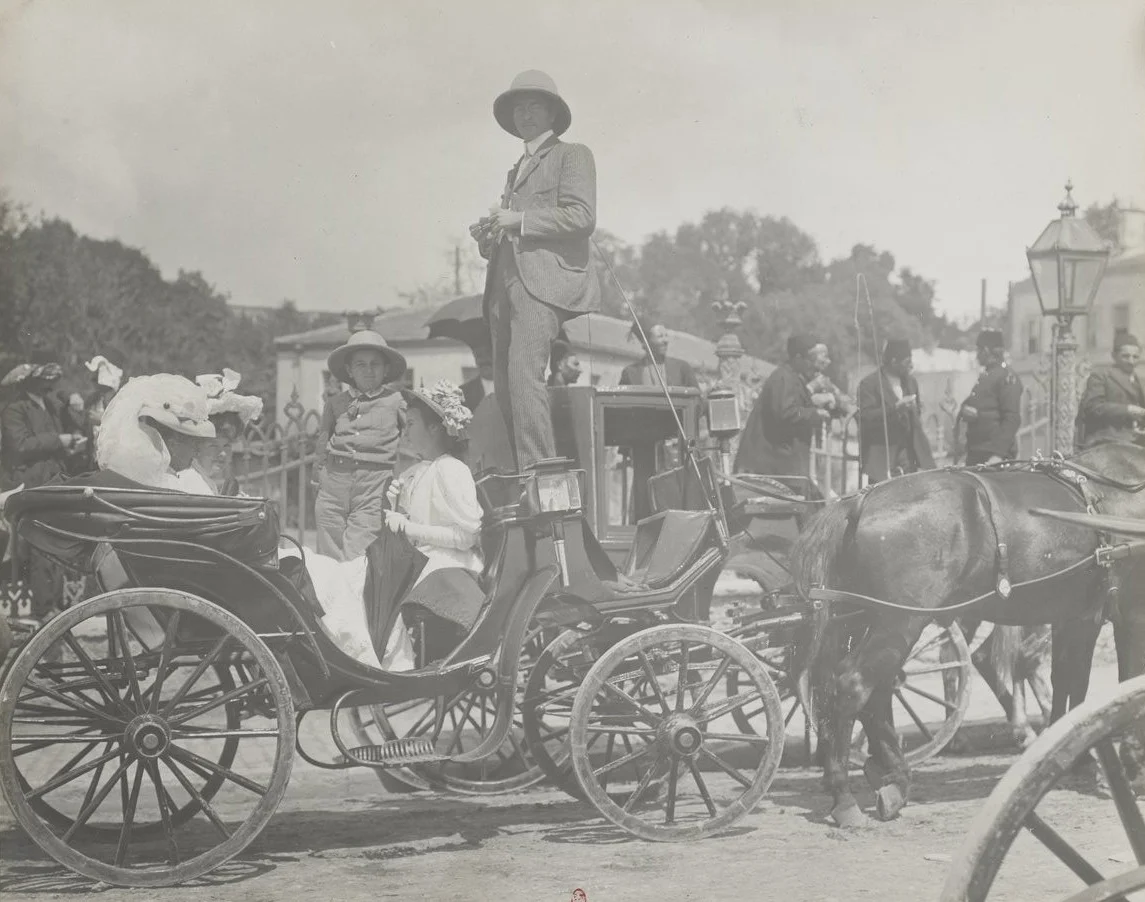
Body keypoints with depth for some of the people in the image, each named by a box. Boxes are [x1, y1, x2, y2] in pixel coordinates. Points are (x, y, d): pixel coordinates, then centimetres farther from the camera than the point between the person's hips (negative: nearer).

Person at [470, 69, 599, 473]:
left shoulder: (572, 155, 9)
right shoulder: (515, 171, 31)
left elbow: (582, 216, -5)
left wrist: (519, 220, -9)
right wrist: (488, 235, 11)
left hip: (544, 279, -7)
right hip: (506, 283, 7)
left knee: (524, 373, -22)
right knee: (504, 387, -3)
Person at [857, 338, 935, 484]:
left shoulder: (911, 382, 13)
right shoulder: (868, 384, -9)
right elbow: (865, 417, -19)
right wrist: (895, 408, -27)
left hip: (908, 449, 6)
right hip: (880, 454, -6)